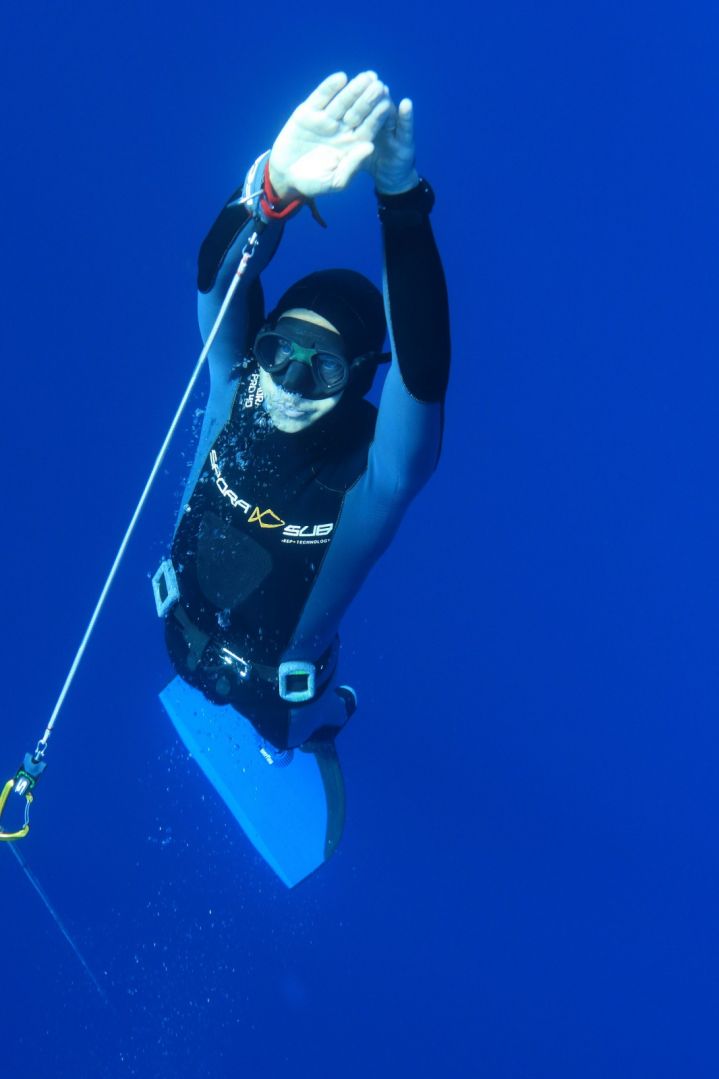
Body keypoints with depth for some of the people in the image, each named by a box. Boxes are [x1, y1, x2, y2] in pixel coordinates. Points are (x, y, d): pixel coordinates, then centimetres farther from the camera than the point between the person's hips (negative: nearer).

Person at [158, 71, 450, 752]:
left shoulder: (379, 470, -37)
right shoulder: (238, 388, -27)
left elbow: (422, 361, -56)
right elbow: (218, 273, -44)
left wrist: (402, 199, -70)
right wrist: (275, 187, -67)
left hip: (279, 687, -2)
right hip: (187, 640, 2)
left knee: (295, 732, 30)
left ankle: (325, 718, 61)